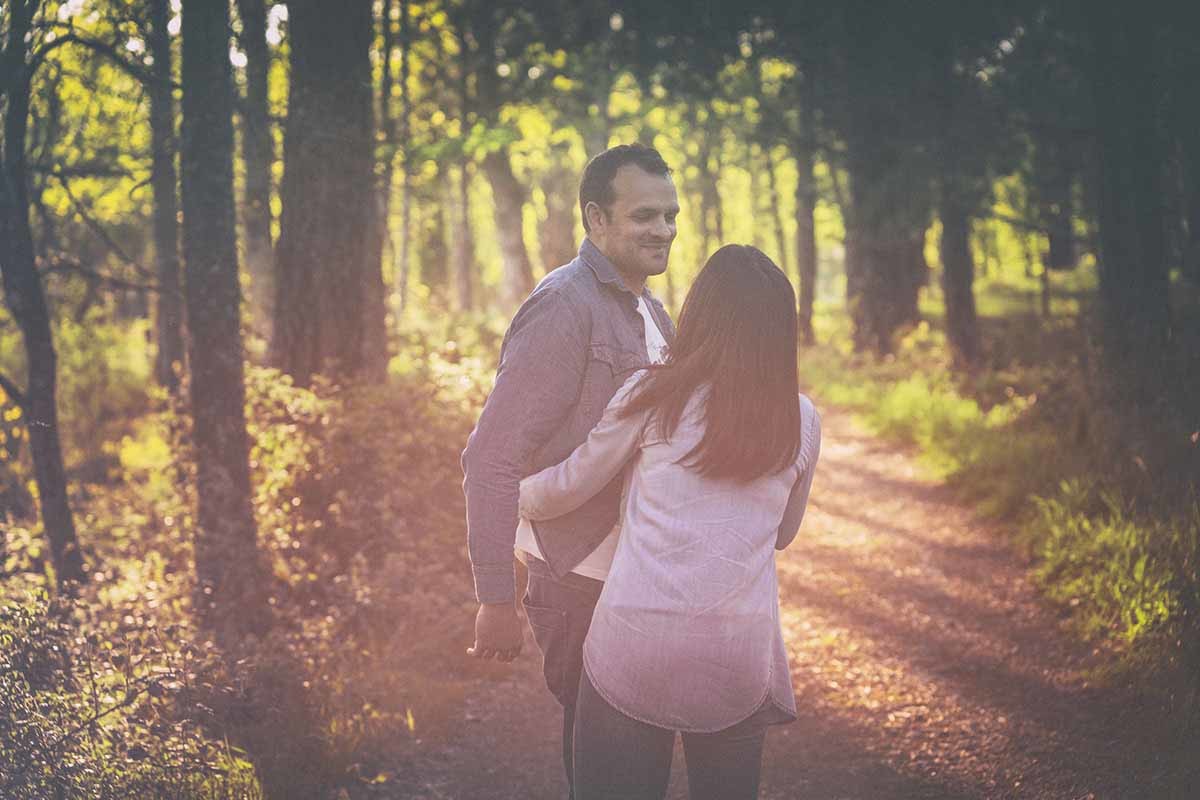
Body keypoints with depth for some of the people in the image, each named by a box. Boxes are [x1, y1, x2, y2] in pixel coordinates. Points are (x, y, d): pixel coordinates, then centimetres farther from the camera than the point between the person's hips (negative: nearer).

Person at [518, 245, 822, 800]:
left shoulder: (653, 395, 0)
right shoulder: (801, 421, 7)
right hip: (740, 659, 2)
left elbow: (567, 488, 9)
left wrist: (512, 497, 29)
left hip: (634, 643, -2)